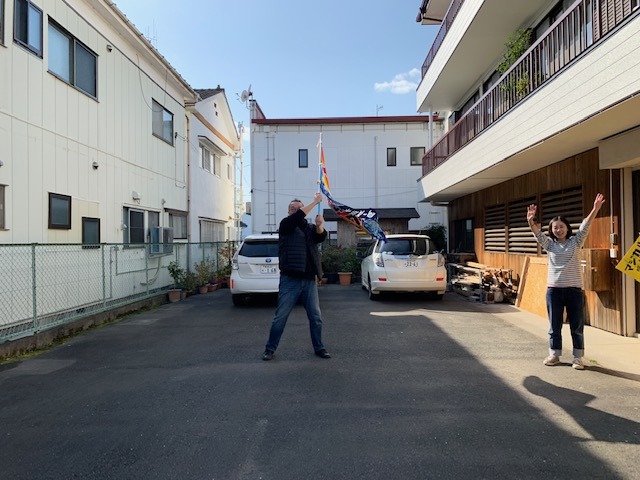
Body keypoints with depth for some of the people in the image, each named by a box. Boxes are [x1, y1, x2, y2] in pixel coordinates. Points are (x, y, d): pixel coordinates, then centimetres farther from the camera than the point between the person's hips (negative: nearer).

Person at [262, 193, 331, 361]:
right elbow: (298, 216, -16)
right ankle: (270, 348, 15)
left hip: (310, 280, 4)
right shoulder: (286, 225, 2)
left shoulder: (310, 228, 14)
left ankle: (319, 348, 23)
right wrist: (315, 201, -14)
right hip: (290, 280, -4)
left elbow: (321, 236, -5)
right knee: (280, 317, 2)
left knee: (316, 317, 9)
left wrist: (319, 225, -26)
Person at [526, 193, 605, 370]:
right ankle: (554, 355, 22)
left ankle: (578, 357, 17)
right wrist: (530, 221, -30)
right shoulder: (549, 244, 6)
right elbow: (538, 233, -9)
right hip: (553, 289, 1)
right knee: (554, 325, 10)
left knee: (577, 325, 5)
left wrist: (595, 209, -25)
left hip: (574, 289, -1)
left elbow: (585, 226, -10)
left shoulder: (575, 242, 3)